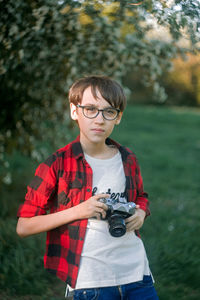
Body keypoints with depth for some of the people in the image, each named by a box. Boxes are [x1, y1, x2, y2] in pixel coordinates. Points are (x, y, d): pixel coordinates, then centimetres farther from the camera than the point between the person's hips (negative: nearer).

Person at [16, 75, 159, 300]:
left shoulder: (128, 160, 6)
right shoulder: (58, 164, -7)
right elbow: (23, 226, -7)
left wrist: (141, 212, 2)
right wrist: (78, 211, -16)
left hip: (137, 273, 4)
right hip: (89, 280, -4)